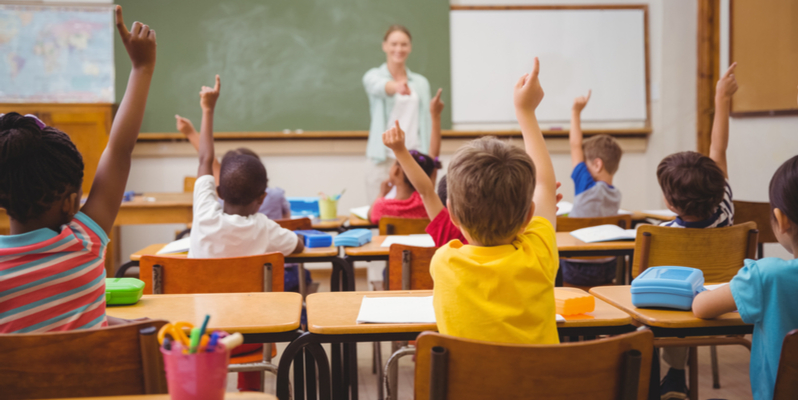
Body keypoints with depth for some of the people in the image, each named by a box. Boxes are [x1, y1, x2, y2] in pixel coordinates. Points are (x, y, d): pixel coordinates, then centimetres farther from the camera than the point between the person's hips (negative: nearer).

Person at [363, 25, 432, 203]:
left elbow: (427, 124, 10)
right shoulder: (373, 76, 3)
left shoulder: (421, 83, 13)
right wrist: (396, 86, -45)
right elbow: (379, 87, -22)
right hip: (384, 158, -2)